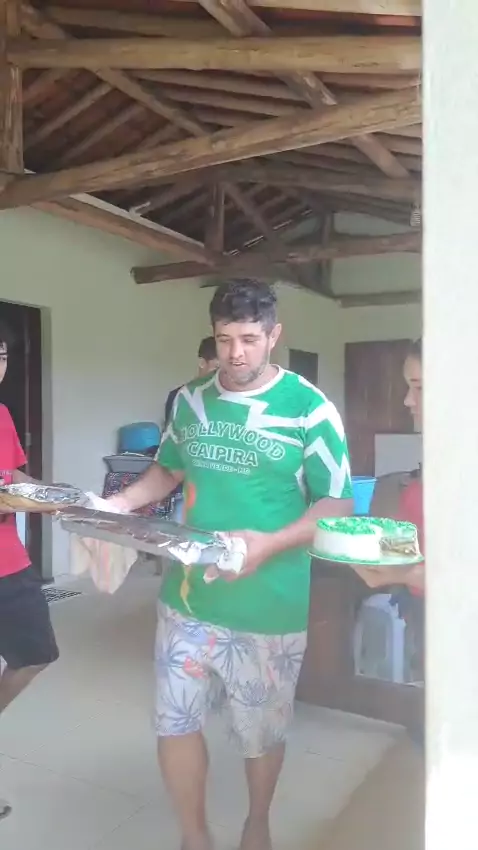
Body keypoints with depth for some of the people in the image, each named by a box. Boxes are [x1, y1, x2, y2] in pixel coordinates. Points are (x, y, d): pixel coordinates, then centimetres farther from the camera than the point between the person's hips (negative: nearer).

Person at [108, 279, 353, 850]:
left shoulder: (309, 408, -11)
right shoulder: (189, 401, 2)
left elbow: (337, 504, -9)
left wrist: (270, 544, -25)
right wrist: (124, 501, -2)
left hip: (269, 605, -3)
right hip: (187, 594, 4)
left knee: (261, 732, 17)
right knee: (174, 721, 11)